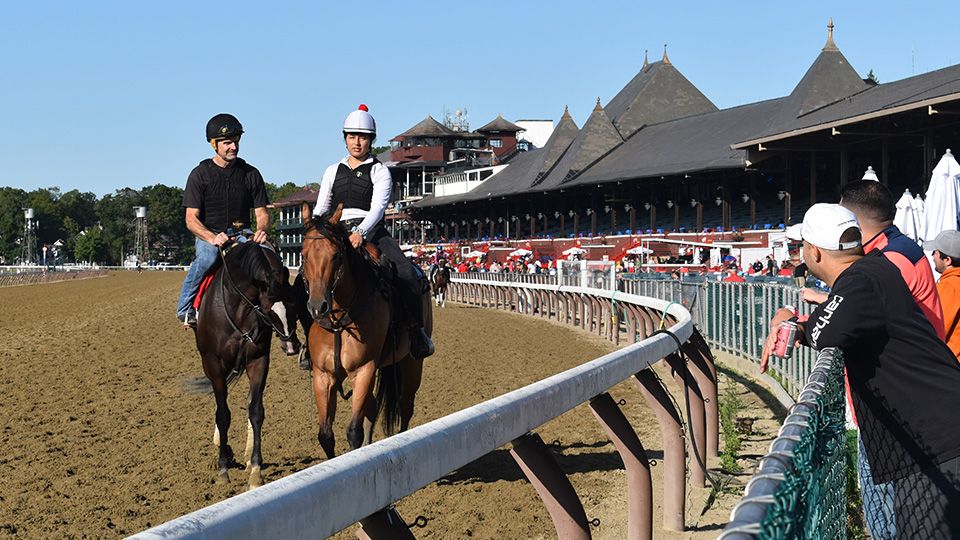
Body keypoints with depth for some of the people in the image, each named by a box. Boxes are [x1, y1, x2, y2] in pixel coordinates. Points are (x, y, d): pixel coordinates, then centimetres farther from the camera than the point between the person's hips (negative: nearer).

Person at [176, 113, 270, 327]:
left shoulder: (250, 174, 7)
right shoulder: (200, 174, -2)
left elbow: (262, 213, 8)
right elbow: (191, 219, -7)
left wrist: (261, 230, -18)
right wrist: (211, 237, -27)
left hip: (242, 233, 2)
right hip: (207, 234, -2)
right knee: (208, 255, -37)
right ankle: (185, 307, -20)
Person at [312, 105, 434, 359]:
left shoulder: (380, 172, 7)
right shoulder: (333, 171, 18)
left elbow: (377, 207, -9)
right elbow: (321, 208, 14)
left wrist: (361, 232, -29)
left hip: (372, 232, -3)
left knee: (408, 274, -27)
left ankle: (417, 331, -15)